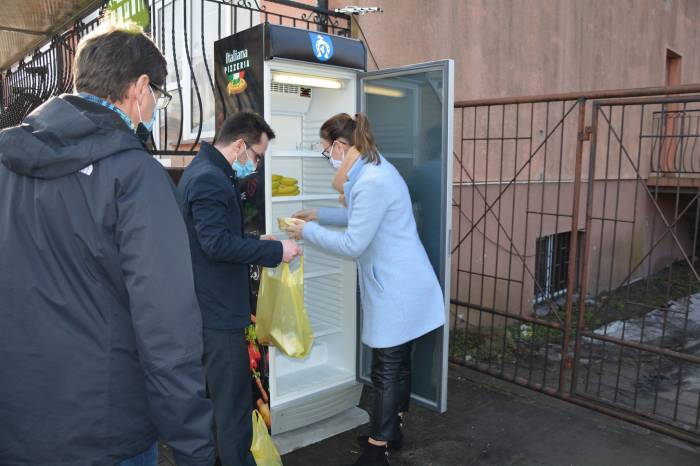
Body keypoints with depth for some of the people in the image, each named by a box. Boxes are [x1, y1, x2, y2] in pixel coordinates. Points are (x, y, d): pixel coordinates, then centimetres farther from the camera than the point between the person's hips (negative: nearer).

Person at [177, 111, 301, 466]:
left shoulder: (203, 171, 15)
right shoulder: (210, 179, -19)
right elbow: (218, 244, -26)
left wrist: (257, 242, 12)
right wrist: (275, 251, -19)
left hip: (207, 306, 11)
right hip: (218, 309, -11)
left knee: (216, 395, 23)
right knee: (233, 403, 0)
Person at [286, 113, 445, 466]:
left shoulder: (372, 182, -24)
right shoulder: (375, 170, 10)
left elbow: (353, 244, -22)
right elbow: (361, 217, 24)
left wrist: (307, 232, -10)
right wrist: (319, 215, 20)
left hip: (396, 290, -10)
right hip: (400, 285, 10)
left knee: (386, 370, 2)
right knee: (398, 361, 20)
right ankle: (393, 429, 37)